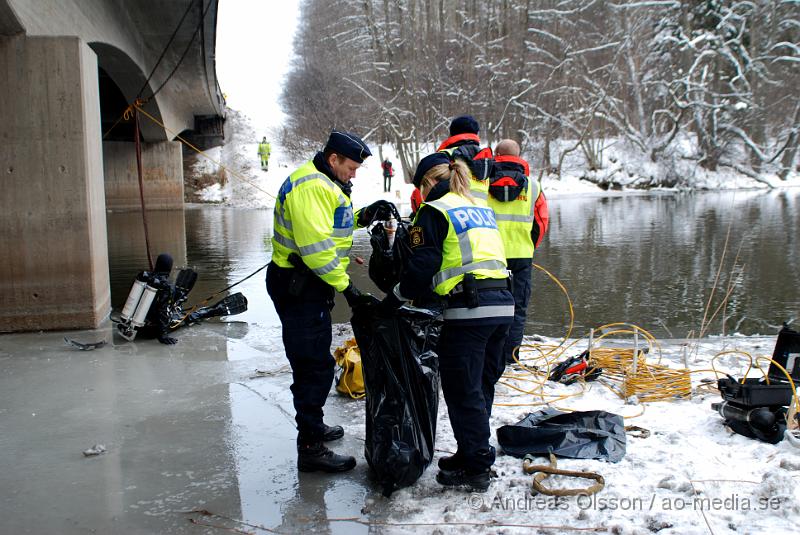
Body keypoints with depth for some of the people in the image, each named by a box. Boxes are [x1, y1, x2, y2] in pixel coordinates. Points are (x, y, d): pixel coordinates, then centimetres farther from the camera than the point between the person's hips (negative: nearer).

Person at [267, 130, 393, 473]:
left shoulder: (325, 184, 15)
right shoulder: (310, 186, -20)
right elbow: (315, 245, -26)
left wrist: (361, 217, 6)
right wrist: (347, 288, -23)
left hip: (308, 285, 11)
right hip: (297, 286, -11)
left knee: (312, 362, 22)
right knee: (315, 366, -7)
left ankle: (313, 427, 38)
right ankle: (310, 449, 2)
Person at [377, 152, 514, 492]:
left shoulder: (435, 211, -1)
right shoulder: (481, 209, 22)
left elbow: (422, 266, -7)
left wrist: (393, 301, 3)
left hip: (469, 310, -8)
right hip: (502, 304, 8)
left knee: (462, 389, 2)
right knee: (482, 384, 17)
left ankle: (475, 468, 9)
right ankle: (477, 454, 29)